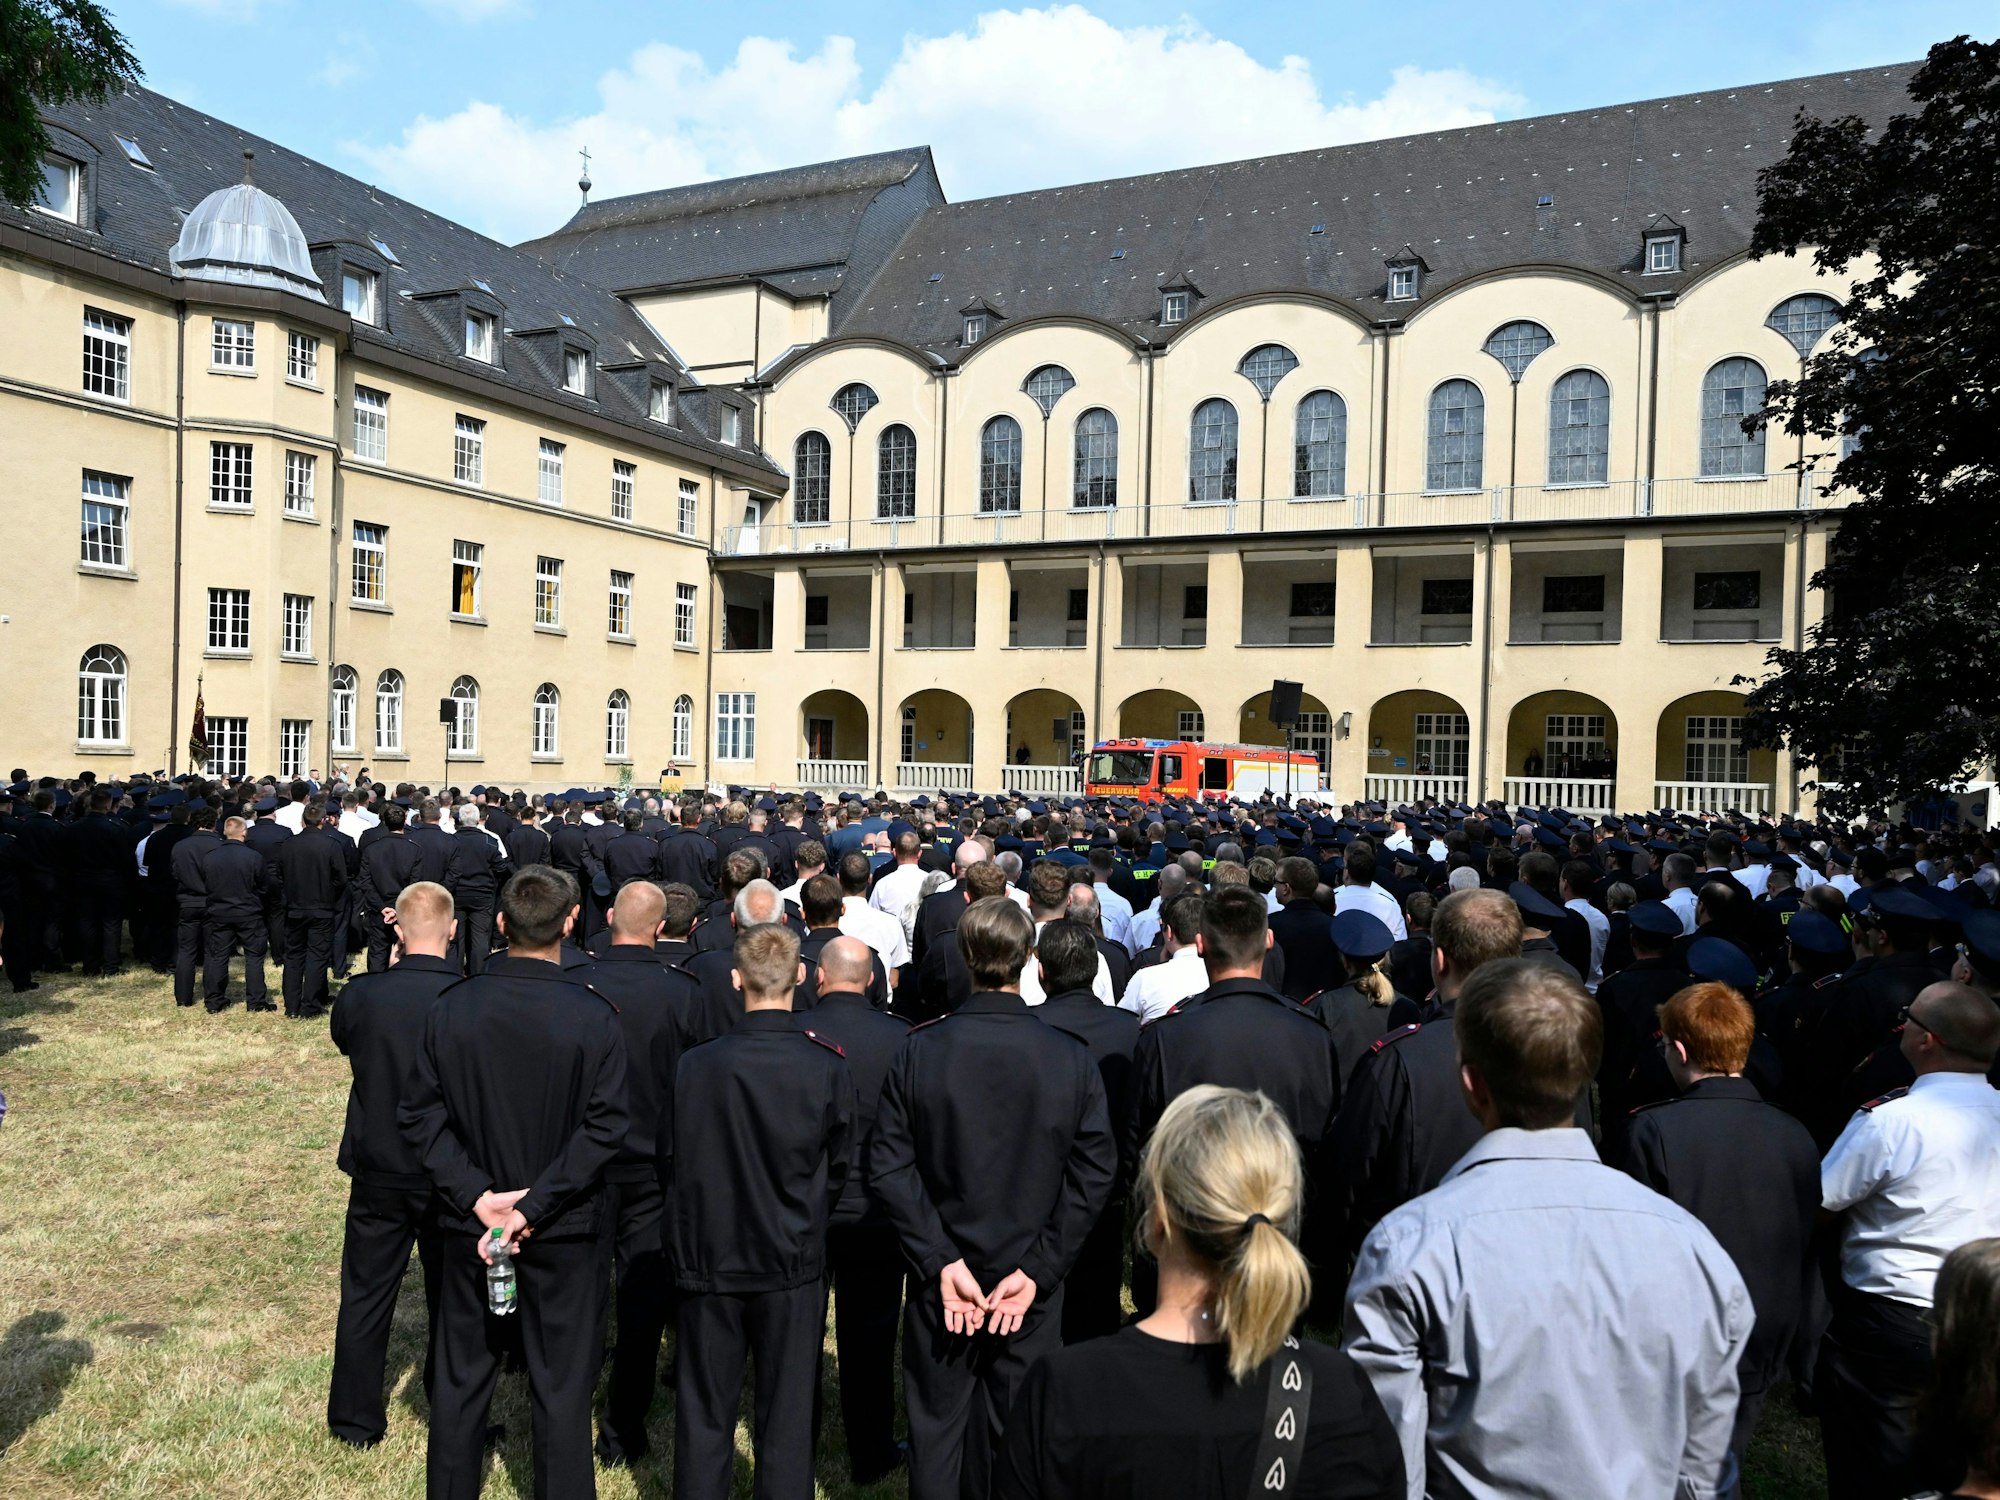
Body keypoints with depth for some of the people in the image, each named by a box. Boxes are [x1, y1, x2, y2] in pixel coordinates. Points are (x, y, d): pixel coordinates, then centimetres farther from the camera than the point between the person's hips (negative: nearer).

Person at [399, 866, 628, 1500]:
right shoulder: (594, 1016, -17)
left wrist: (478, 1195, -9)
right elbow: (603, 1128, -19)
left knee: (461, 1377, 20)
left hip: (468, 1223, 3)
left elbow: (419, 1114, -6)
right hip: (564, 1232, -3)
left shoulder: (451, 1007, -8)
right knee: (562, 1386, 11)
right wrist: (534, 1206, -15)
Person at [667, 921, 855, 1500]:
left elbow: (671, 1164, -2)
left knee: (704, 1416, 17)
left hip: (709, 1262, 1)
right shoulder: (829, 1069, -15)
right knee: (787, 1417, 13)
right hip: (795, 1264, 0)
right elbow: (838, 1172, -2)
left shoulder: (694, 1066, -15)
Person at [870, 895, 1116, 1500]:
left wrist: (940, 1261, -9)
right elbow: (1093, 1174, -12)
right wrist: (1037, 1271, -9)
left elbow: (889, 1166, -12)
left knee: (937, 1427, 16)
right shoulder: (1072, 1060, -12)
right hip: (1033, 1290, 0)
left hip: (940, 1283, 0)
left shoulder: (919, 1051, -11)